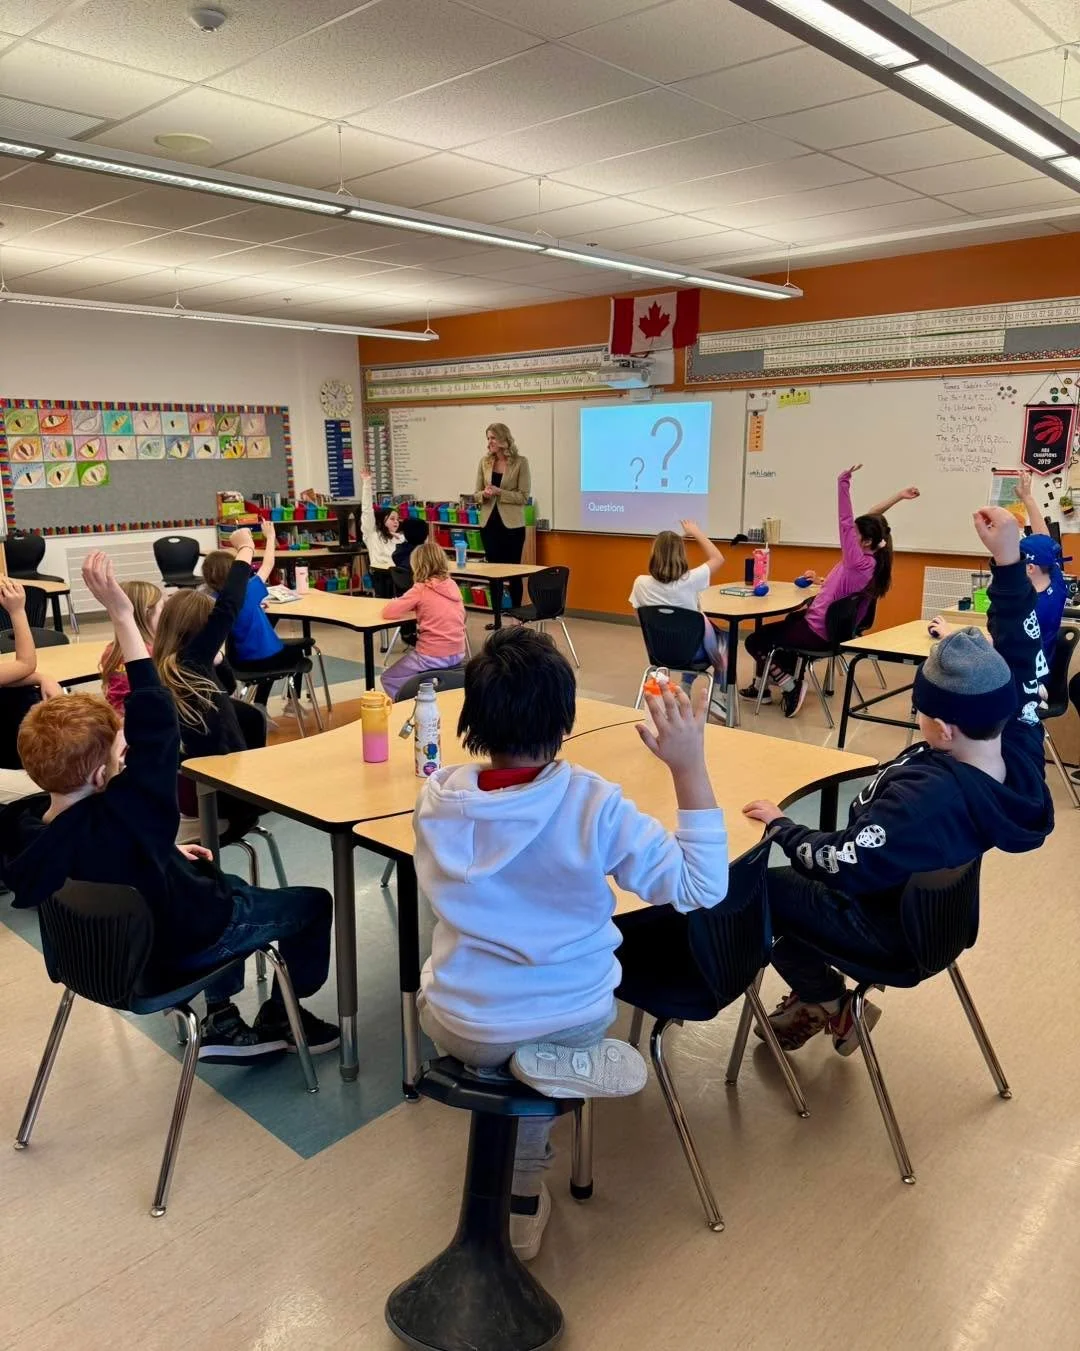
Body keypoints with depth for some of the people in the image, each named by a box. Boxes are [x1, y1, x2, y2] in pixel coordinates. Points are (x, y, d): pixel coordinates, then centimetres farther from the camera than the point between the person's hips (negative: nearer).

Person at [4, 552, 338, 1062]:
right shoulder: (116, 818, -41)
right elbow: (156, 724, -45)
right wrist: (121, 614, -46)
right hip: (186, 941, -7)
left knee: (230, 884, 33)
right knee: (313, 904, 12)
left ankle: (221, 1023, 30)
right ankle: (278, 1019, 30)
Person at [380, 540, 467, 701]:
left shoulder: (421, 589, -12)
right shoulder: (452, 585, 4)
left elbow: (387, 612, -14)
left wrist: (409, 606, 7)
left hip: (433, 657, -6)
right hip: (458, 654, 6)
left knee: (389, 679, 17)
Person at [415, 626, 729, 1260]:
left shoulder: (436, 800, -17)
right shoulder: (594, 805, -25)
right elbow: (703, 887, -20)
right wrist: (690, 764, -23)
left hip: (462, 1029, 1)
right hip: (573, 1020, 0)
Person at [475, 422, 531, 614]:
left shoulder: (520, 462, -6)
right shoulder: (484, 461, 6)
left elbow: (524, 496, -9)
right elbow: (477, 494, 9)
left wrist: (499, 492, -19)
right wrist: (484, 494, -13)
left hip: (511, 524, -4)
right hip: (489, 523, 4)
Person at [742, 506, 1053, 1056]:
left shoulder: (927, 795, -40)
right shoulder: (1020, 750, -18)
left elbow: (841, 863, -35)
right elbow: (1019, 659, -9)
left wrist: (779, 826, -18)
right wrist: (1009, 561, -13)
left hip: (889, 927, -8)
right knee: (794, 872, 21)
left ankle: (833, 1006, 18)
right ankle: (813, 997, 31)